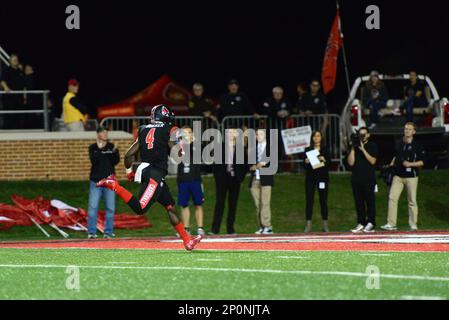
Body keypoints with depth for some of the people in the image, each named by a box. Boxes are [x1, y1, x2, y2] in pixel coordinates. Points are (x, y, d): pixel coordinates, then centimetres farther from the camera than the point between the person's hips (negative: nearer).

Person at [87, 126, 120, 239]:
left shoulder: (112, 147, 8)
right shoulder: (93, 148, 4)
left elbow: (116, 162, -2)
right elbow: (93, 160, -11)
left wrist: (114, 152, -19)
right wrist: (99, 149, -19)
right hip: (95, 181, -2)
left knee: (110, 207, 1)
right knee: (93, 207, -8)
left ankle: (108, 231, 7)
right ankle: (91, 232, -6)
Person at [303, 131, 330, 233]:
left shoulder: (325, 150, 8)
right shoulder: (307, 150, 8)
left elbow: (329, 163, 2)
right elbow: (304, 164, 4)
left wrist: (324, 160, -16)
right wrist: (306, 162, -17)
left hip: (322, 177, 0)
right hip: (310, 177, 0)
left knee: (323, 200, 1)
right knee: (309, 200, -4)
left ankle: (325, 224, 6)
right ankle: (308, 224, -3)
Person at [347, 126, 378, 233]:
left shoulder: (372, 146, 5)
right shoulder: (355, 146, 13)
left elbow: (372, 161, -8)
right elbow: (351, 162, 4)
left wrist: (363, 150, -13)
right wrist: (352, 149, -4)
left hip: (369, 178, -3)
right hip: (356, 178, 4)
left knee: (370, 201, -5)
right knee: (358, 202, 3)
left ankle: (370, 223, -5)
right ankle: (360, 223, 6)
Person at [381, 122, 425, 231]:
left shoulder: (417, 145, -2)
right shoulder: (399, 144, 12)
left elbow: (422, 162, -3)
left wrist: (410, 164, -16)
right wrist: (392, 163, 10)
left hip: (411, 176, -4)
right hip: (398, 176, 4)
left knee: (412, 201, 1)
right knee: (392, 198, -7)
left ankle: (413, 224, 10)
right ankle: (391, 224, -7)